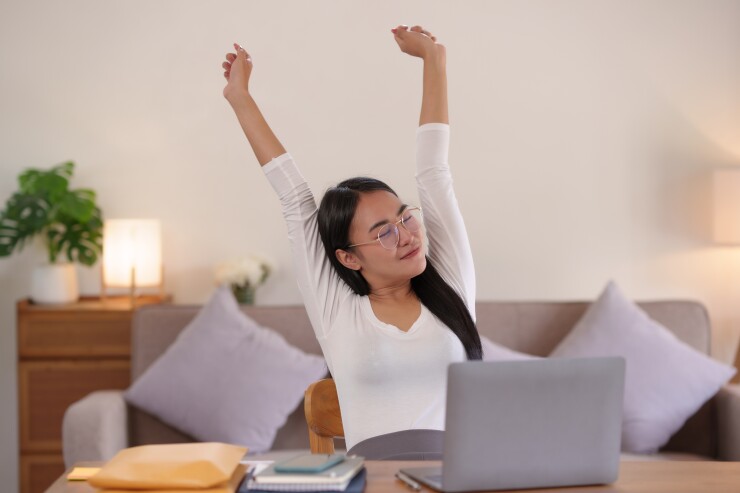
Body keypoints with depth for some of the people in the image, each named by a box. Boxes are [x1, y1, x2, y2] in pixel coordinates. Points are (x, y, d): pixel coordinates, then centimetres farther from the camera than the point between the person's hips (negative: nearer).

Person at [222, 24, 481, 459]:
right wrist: (240, 98, 21)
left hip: (463, 470, 1)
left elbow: (434, 174, 15)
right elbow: (295, 200, 14)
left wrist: (433, 57, 21)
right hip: (377, 475, -1)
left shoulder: (449, 287, 12)